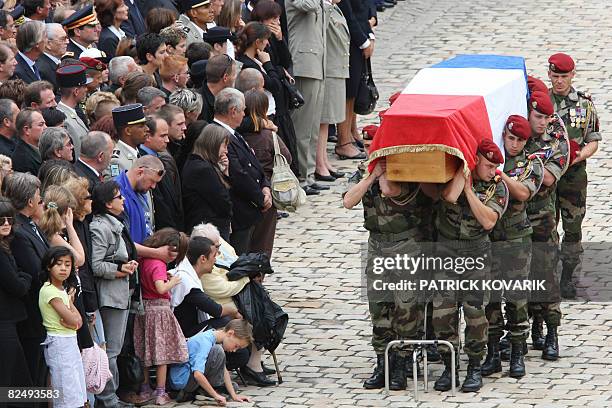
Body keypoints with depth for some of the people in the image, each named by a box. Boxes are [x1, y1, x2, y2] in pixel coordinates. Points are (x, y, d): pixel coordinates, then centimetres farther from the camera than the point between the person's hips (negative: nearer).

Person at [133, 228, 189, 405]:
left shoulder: (143, 260, 5)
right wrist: (172, 282, -11)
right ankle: (160, 393, 2)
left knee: (144, 350, 16)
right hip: (159, 308, -8)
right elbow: (161, 289, -29)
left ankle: (145, 387, 26)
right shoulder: (158, 264, -19)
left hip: (143, 306, 8)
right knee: (162, 351, 0)